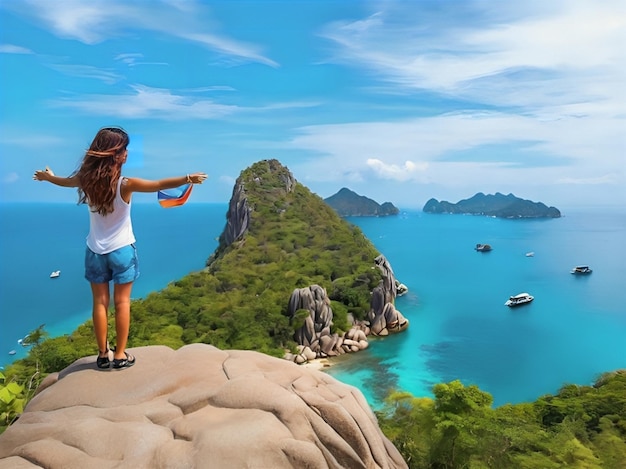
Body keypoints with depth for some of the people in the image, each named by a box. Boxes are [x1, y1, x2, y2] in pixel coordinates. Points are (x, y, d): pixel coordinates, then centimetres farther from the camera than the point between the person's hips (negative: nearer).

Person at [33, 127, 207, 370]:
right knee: (122, 303, 8)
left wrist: (47, 176, 38)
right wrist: (188, 179, -38)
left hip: (95, 251, 4)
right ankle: (120, 355, 14)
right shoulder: (124, 184, -20)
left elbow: (64, 181, 17)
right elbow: (159, 185, -33)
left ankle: (103, 354, 21)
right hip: (121, 250, -4)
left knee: (100, 303, 11)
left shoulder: (86, 180, -5)